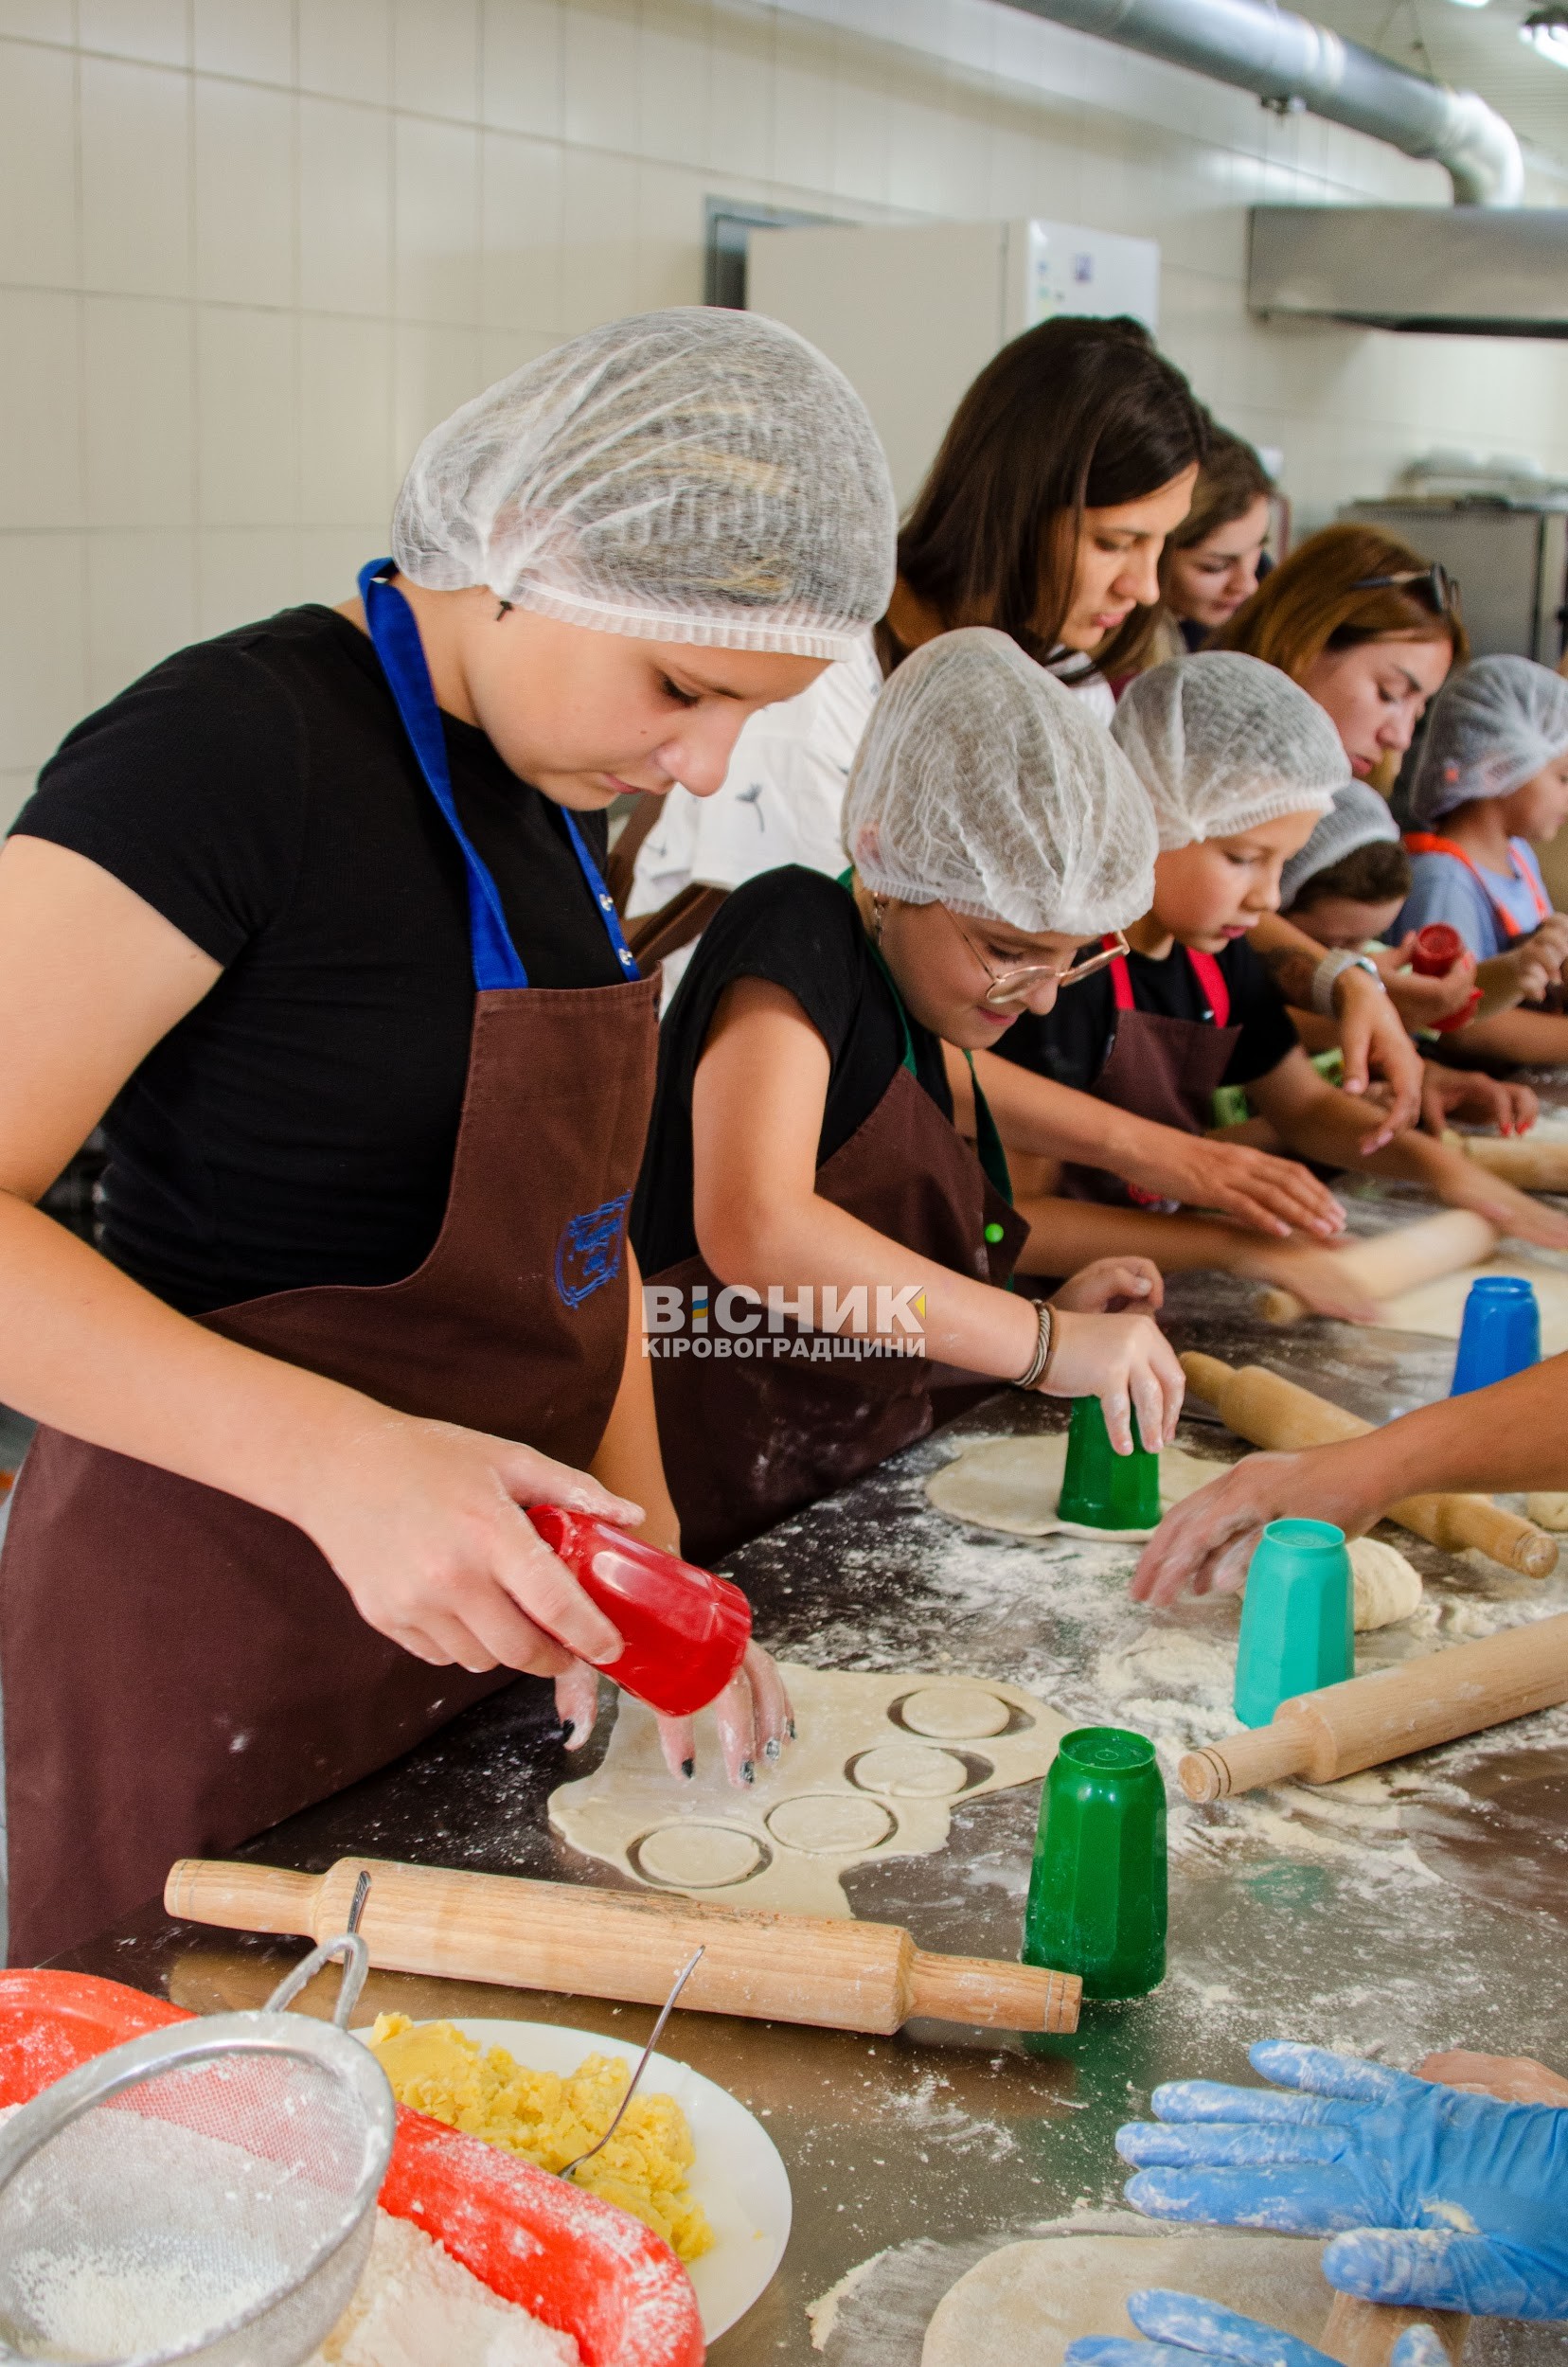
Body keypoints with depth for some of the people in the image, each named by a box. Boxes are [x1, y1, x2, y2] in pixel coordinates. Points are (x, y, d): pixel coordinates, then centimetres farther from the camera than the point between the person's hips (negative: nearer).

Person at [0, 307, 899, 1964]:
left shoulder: (539, 792, 8)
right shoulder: (230, 747, -19)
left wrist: (639, 1539, 1)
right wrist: (341, 1458, -35)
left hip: (474, 1602, 8)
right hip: (223, 1618, -8)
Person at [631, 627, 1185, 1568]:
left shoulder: (907, 1024, 15)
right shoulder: (798, 933, -10)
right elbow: (752, 1230, -27)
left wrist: (1042, 1313, 6)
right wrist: (1041, 1340, -21)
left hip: (844, 1517, 9)